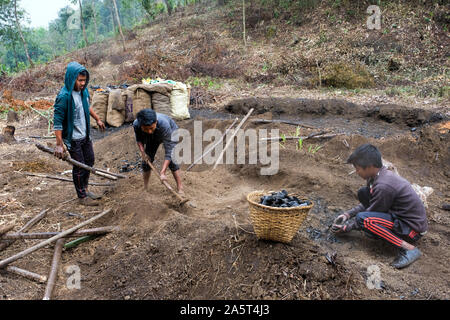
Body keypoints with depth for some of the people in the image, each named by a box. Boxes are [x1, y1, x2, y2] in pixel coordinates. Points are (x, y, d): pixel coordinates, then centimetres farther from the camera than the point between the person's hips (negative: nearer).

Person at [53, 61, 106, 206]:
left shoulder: (83, 90, -3)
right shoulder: (64, 96, -25)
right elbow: (57, 122, -24)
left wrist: (97, 119, 25)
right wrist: (59, 144, -26)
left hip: (85, 135, 8)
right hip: (73, 138, -8)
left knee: (90, 161, 19)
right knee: (79, 167, 4)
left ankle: (85, 189, 38)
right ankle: (82, 197, 21)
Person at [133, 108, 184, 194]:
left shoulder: (164, 125, -46)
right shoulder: (136, 124, -34)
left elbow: (168, 150, -43)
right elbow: (139, 139, -8)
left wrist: (162, 172, -47)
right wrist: (143, 152, -24)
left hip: (170, 133, -4)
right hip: (152, 138, 4)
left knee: (171, 161, -18)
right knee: (146, 160, -1)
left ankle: (180, 188, -9)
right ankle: (145, 187, 16)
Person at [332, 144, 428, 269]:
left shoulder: (383, 186, -28)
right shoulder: (382, 174, 0)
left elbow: (367, 216, -16)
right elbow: (368, 204, 14)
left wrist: (346, 227, -5)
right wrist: (348, 214, 6)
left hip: (413, 228, -9)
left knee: (363, 219, -28)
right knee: (363, 193, 4)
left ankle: (408, 248, -19)